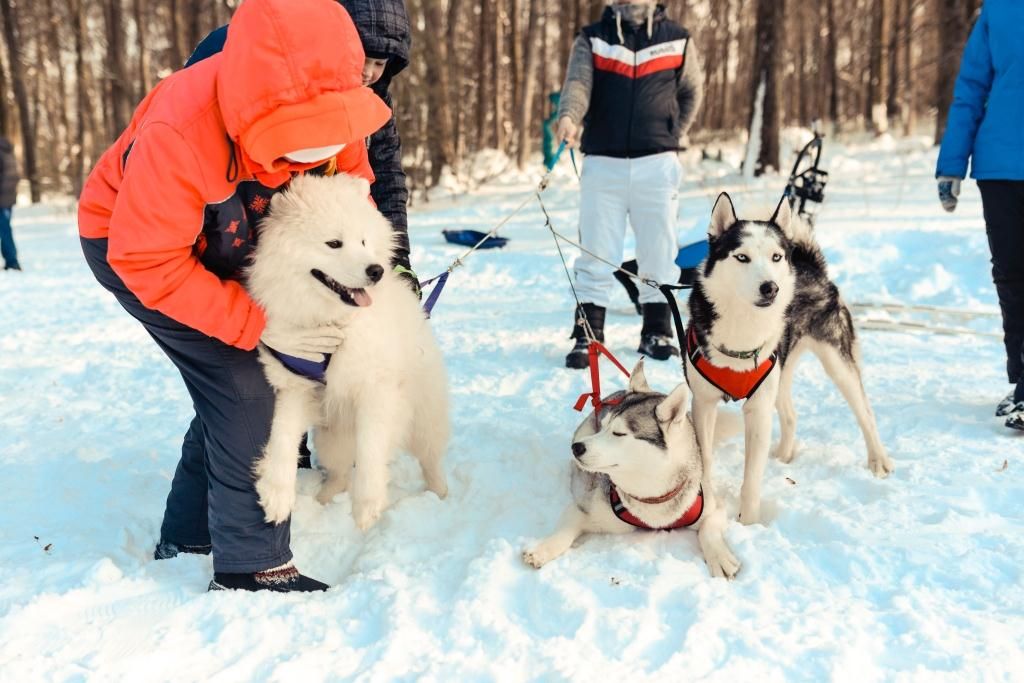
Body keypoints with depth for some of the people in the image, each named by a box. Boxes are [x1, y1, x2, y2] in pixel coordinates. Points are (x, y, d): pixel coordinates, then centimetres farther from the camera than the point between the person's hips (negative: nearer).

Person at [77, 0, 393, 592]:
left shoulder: (334, 121, -25)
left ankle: (188, 535, 25)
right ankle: (252, 565, -5)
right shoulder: (178, 135, -41)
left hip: (224, 246, 6)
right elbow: (148, 261, -31)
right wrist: (259, 326, -30)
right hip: (132, 241, -6)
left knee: (234, 389, 6)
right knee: (240, 386, -16)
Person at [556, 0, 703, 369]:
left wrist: (671, 137, 11)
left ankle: (656, 332, 17)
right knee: (596, 255, 0)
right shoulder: (592, 39, 6)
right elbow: (578, 83, -10)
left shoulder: (677, 40, 8)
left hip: (657, 163, 1)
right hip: (603, 162, -1)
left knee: (658, 253, 6)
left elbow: (691, 92, 19)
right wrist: (568, 116, -30)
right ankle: (588, 335, 6)